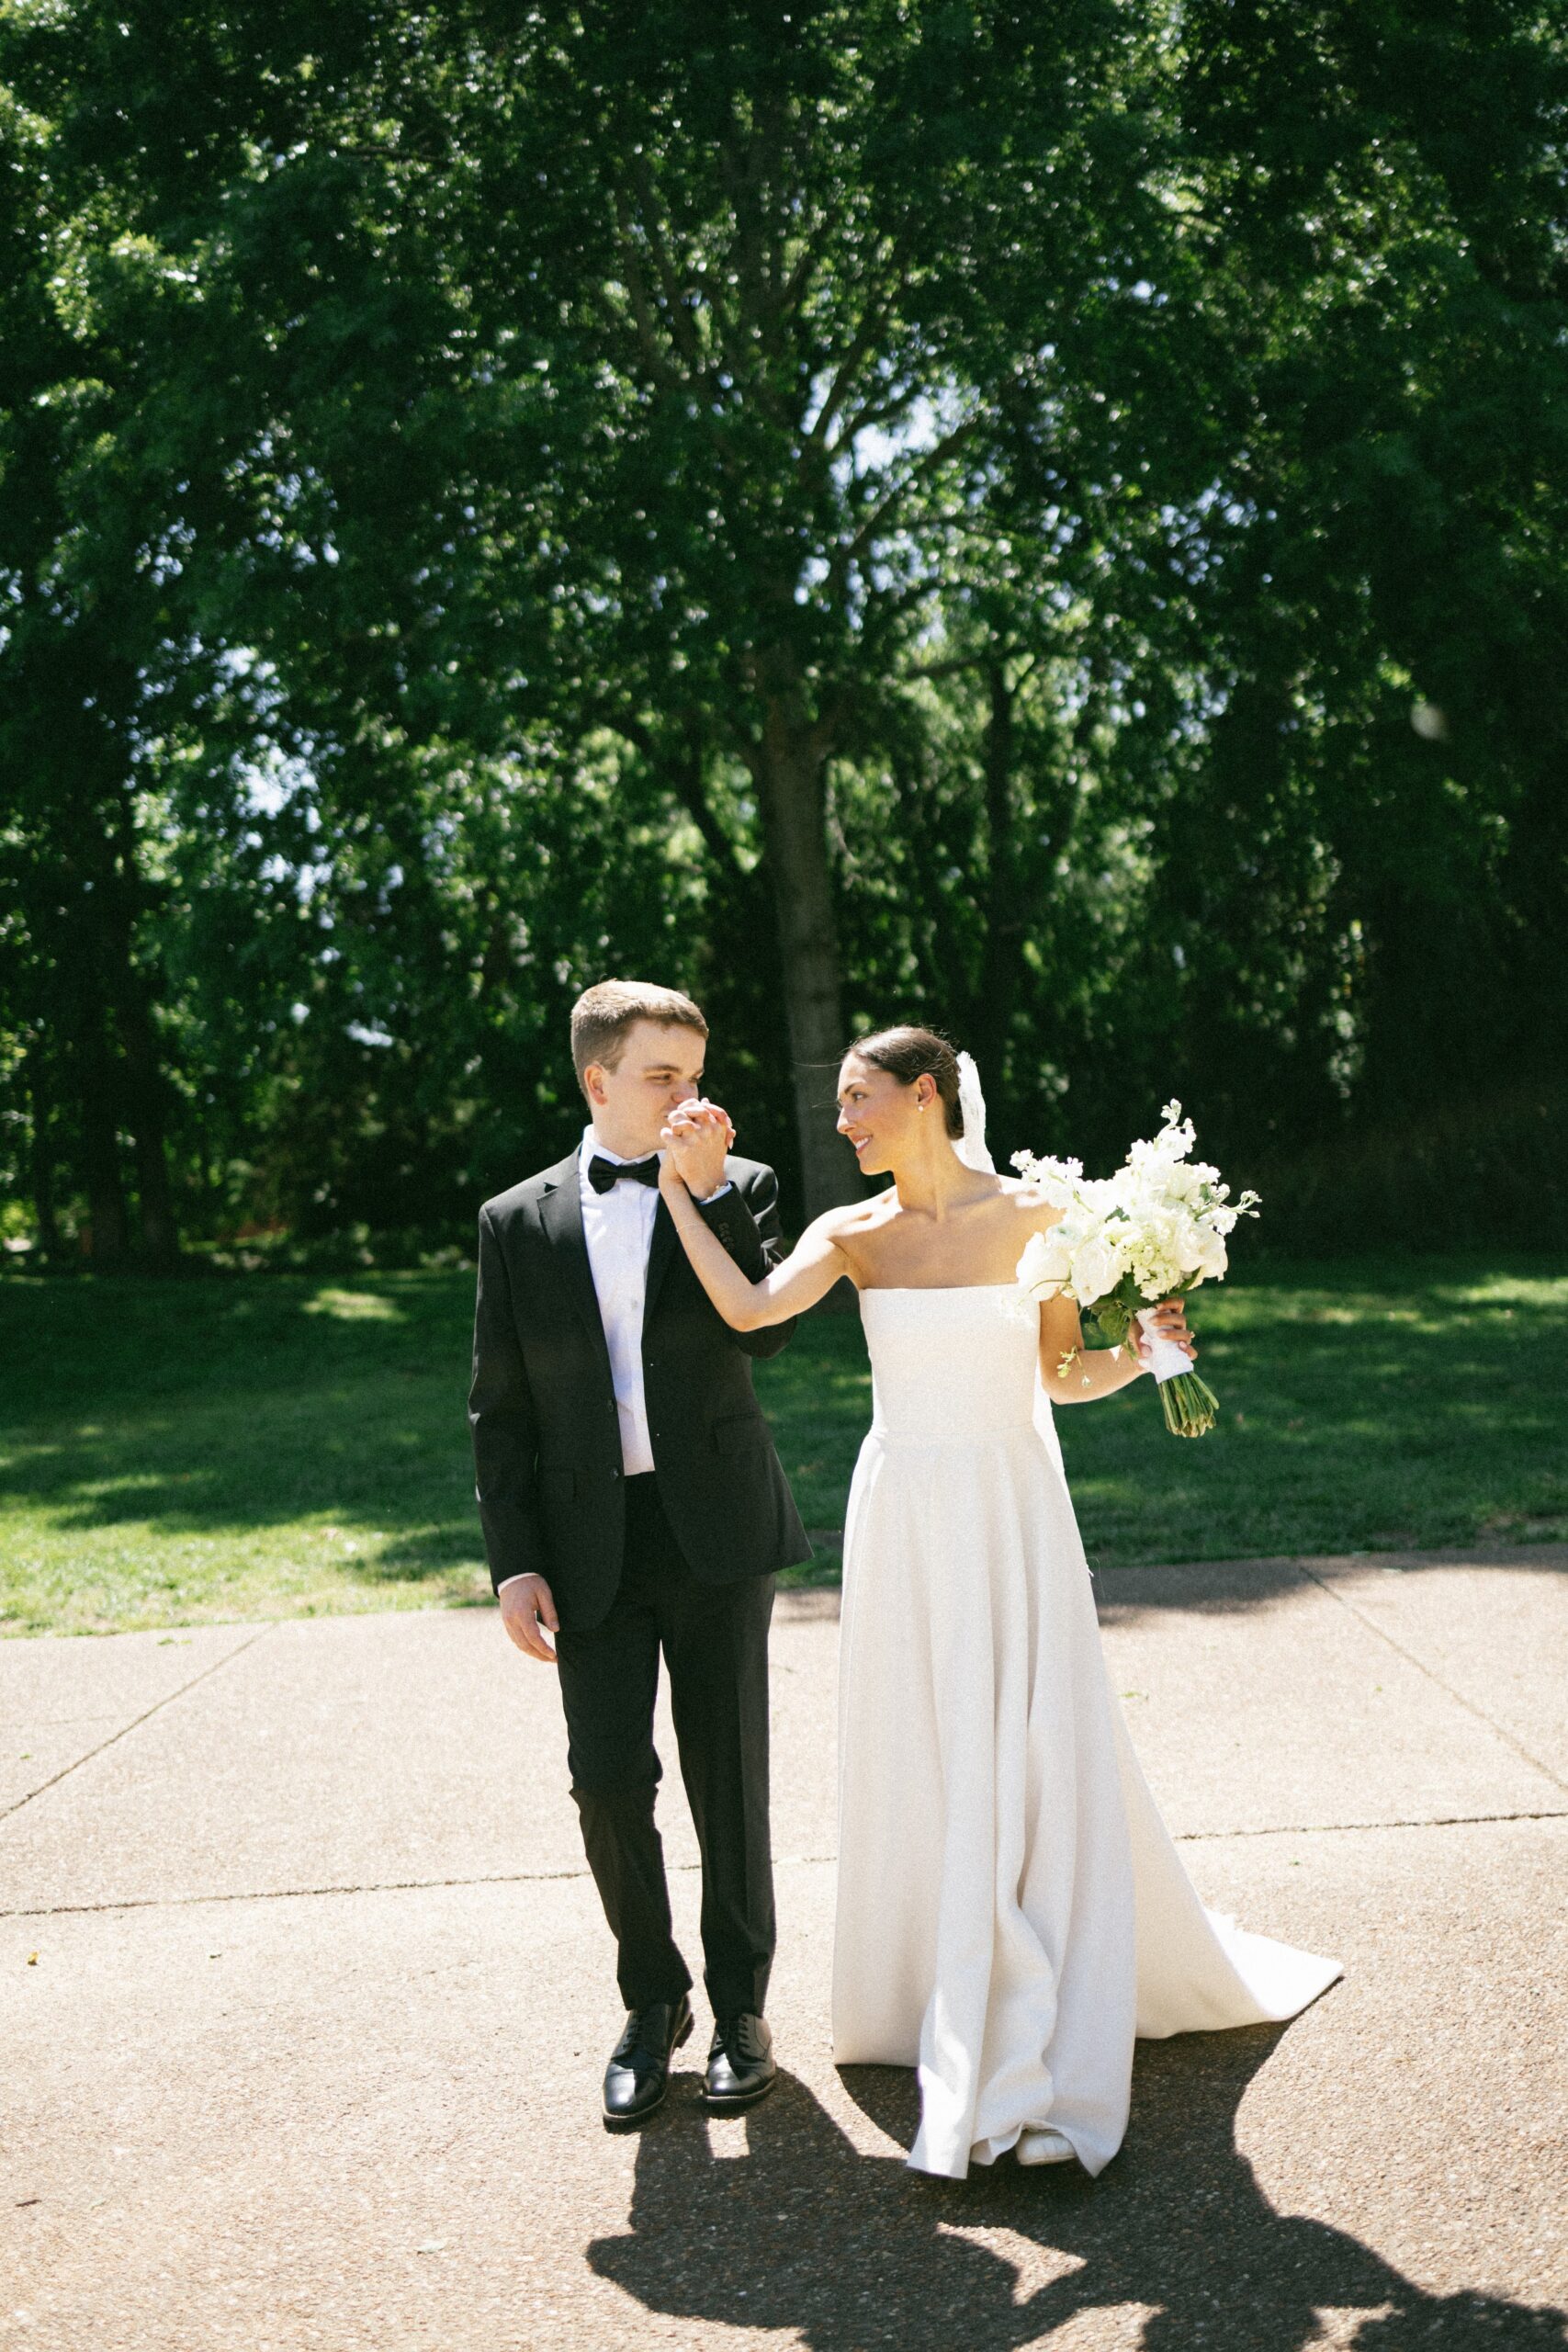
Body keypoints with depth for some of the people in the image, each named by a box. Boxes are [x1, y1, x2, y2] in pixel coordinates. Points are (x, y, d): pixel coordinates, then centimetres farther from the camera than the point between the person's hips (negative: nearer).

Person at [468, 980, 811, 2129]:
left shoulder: (740, 1188, 2)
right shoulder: (518, 1222, 3)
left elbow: (767, 1328, -15)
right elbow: (500, 1411, 4)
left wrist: (707, 1190, -19)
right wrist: (515, 1564, -2)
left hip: (717, 1533, 0)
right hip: (591, 1546, 1)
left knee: (729, 1779, 7)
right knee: (608, 1781, 1)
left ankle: (740, 2004, 26)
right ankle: (652, 2000, 24)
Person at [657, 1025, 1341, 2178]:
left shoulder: (1034, 1219, -4)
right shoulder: (852, 1235, 1)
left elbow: (1064, 1376, 5)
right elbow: (748, 1307, -17)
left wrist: (1146, 1349, -13)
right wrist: (681, 1186, -16)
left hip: (1015, 1515, -2)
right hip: (905, 1521, 2)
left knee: (1036, 1764, 0)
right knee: (920, 1769, 8)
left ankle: (1033, 2059, 8)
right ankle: (934, 2002, 26)